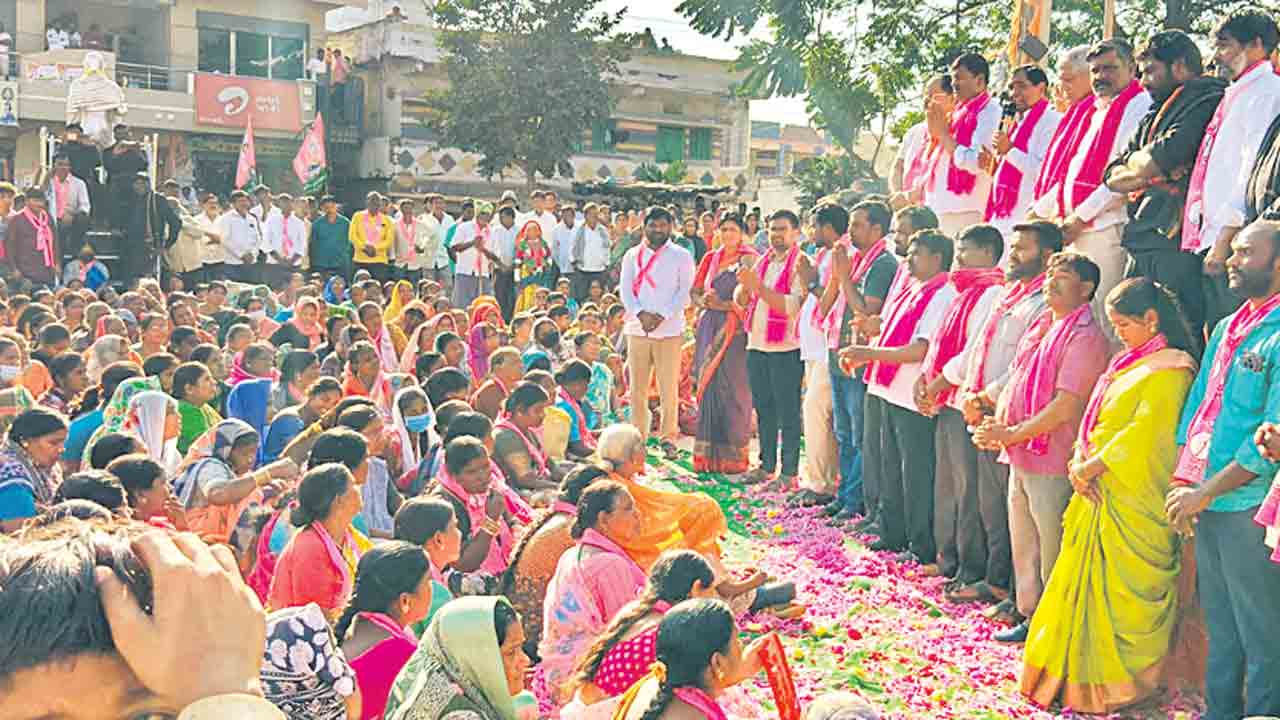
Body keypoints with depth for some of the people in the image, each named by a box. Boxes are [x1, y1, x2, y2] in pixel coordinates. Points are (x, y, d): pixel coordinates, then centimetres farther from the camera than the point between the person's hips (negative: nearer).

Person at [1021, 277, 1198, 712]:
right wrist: (1079, 460, -1)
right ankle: (1081, 674, 21)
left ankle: (1123, 681, 11)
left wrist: (1092, 466, -17)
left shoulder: (1170, 369, -12)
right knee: (1086, 579, 11)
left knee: (1123, 586, -2)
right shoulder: (1129, 363, 17)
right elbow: (1095, 417, 14)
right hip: (1101, 492, 9)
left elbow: (1143, 432, -19)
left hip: (1134, 501, -9)